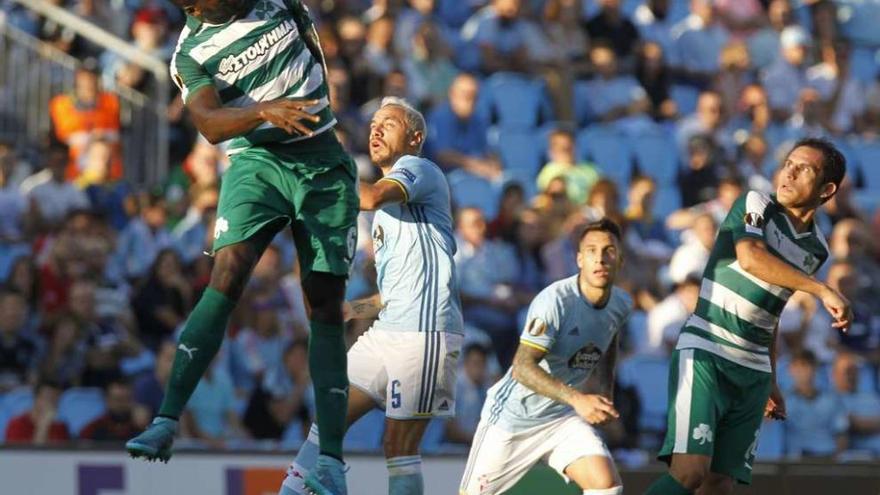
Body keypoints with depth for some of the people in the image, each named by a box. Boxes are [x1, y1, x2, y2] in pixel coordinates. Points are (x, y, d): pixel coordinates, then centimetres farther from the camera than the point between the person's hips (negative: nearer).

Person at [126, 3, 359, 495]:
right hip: (256, 161, -2)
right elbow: (210, 123, -19)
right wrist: (264, 110, -35)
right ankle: (166, 422, -27)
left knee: (327, 306, -2)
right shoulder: (191, 52, -4)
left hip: (323, 163, 2)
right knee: (227, 275, -23)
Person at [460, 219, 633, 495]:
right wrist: (577, 398, -43)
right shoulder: (555, 301, -26)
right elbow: (523, 367, -32)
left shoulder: (622, 305, -3)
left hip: (562, 418, 5)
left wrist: (607, 394, 11)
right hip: (514, 413, -5)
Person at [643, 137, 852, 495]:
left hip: (752, 374, 6)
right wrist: (822, 290, -28)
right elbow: (750, 257, -24)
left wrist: (771, 381, 24)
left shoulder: (816, 250, 13)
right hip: (705, 356, -6)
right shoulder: (756, 205, -3)